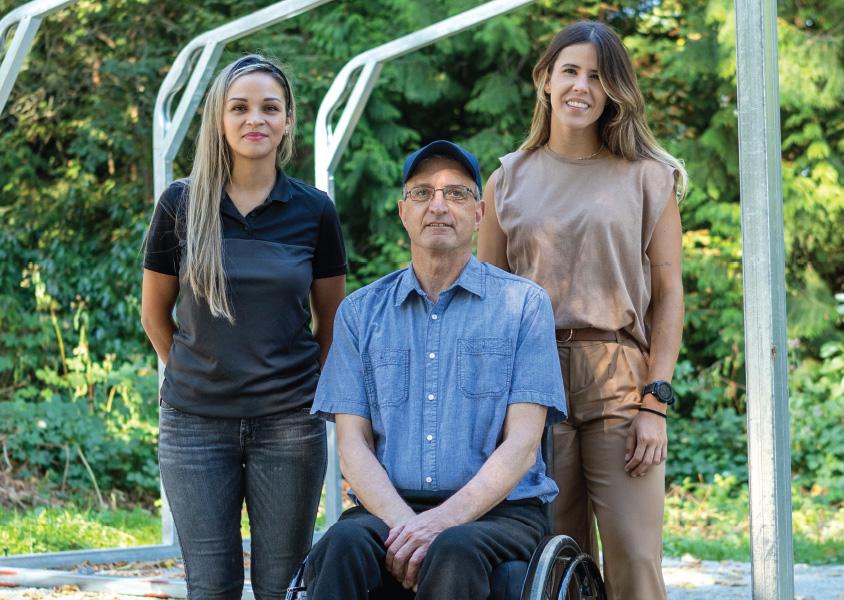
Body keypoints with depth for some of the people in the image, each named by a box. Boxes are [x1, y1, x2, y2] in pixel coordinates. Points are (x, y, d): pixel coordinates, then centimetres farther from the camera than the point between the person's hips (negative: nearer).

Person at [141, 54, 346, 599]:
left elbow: (331, 321, 10)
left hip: (288, 425, 0)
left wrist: (308, 388, 10)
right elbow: (155, 313, 10)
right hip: (195, 424, 0)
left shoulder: (313, 211, 0)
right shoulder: (181, 204, -1)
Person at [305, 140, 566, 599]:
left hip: (498, 509, -2)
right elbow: (352, 442, 7)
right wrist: (403, 523, -14)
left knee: (454, 553, -36)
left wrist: (445, 520, -18)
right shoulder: (360, 312, 15)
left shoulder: (524, 304, 7)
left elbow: (522, 444, -2)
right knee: (342, 544, -33)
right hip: (390, 508, 2)